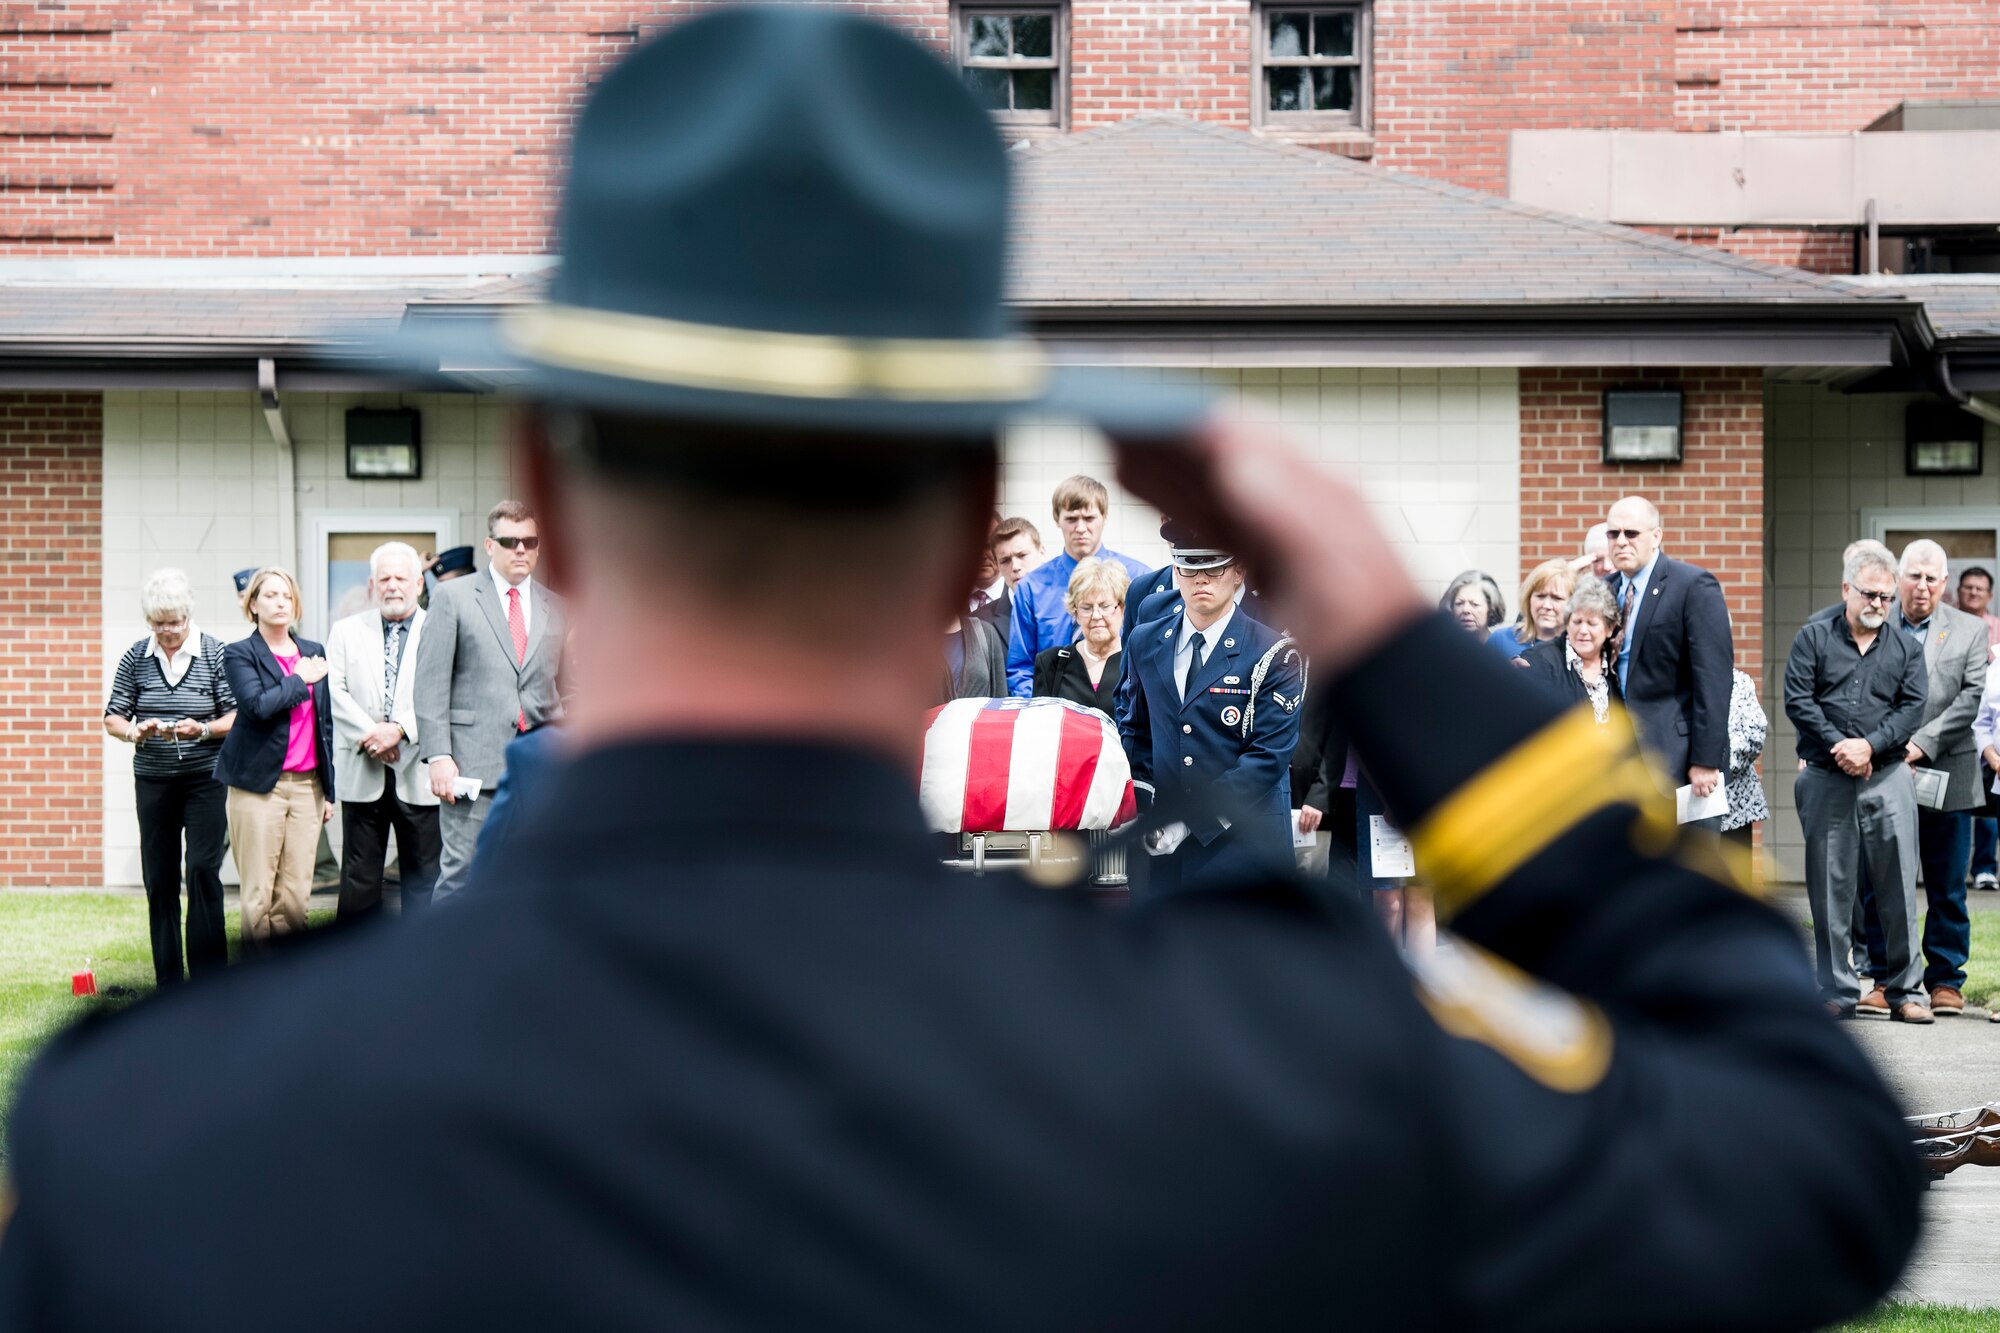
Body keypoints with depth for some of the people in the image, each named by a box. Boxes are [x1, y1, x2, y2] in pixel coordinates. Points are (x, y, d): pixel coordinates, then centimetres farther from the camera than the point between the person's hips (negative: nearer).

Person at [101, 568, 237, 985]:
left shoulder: (214, 654, -3)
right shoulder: (136, 658, 4)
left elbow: (238, 716, -3)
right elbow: (112, 718, 6)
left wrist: (204, 730, -21)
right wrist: (135, 732, -15)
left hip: (205, 778, -3)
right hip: (153, 780, 3)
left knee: (203, 869, -12)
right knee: (159, 879, 6)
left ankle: (210, 978, -7)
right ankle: (168, 983, 13)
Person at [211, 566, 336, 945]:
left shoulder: (315, 653, 15)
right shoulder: (239, 654, 0)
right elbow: (258, 705, -18)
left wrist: (329, 789, 16)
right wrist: (299, 680, -5)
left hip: (307, 785, 4)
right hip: (259, 785, -4)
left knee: (296, 894, 1)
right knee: (257, 893, -4)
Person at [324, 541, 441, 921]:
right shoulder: (345, 632, 12)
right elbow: (335, 692, 1)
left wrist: (400, 729, -17)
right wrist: (369, 734, -13)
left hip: (418, 775, -1)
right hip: (362, 775, 2)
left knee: (422, 873, 3)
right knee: (359, 875, 4)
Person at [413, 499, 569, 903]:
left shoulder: (558, 609, 15)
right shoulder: (453, 597, 4)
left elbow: (568, 692, 20)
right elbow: (431, 683, -2)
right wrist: (437, 755, -11)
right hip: (473, 763, -4)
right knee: (461, 872, -8)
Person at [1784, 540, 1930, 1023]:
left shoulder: (1905, 648, 12)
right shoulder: (1814, 638, 6)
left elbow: (1912, 709, 2)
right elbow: (1798, 700, -2)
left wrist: (1869, 745, -12)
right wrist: (1838, 747, -11)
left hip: (1887, 775, 1)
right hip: (1826, 779, -1)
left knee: (1898, 886, -2)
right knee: (1830, 887, 2)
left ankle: (1905, 990, 5)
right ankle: (1836, 992, 9)